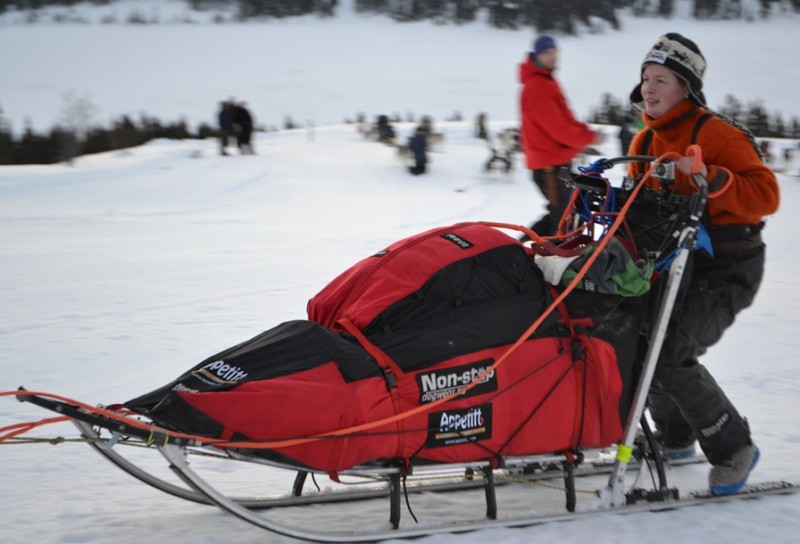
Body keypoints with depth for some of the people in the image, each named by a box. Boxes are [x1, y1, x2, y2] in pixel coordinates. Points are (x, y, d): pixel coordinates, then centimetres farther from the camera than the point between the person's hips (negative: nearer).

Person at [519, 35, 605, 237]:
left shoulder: (546, 81, 16)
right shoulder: (536, 87, -17)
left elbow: (565, 119, 17)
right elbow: (557, 128, -20)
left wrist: (584, 130, -1)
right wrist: (590, 137, -10)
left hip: (557, 161, 10)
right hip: (550, 164, -10)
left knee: (560, 214, 15)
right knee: (562, 217, -6)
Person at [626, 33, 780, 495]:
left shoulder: (718, 135, -15)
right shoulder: (646, 142, 9)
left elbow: (765, 196, -23)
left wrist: (709, 178, -36)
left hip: (726, 270, -8)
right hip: (678, 265, 8)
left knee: (668, 353, -22)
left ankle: (733, 449, -6)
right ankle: (675, 436, 28)